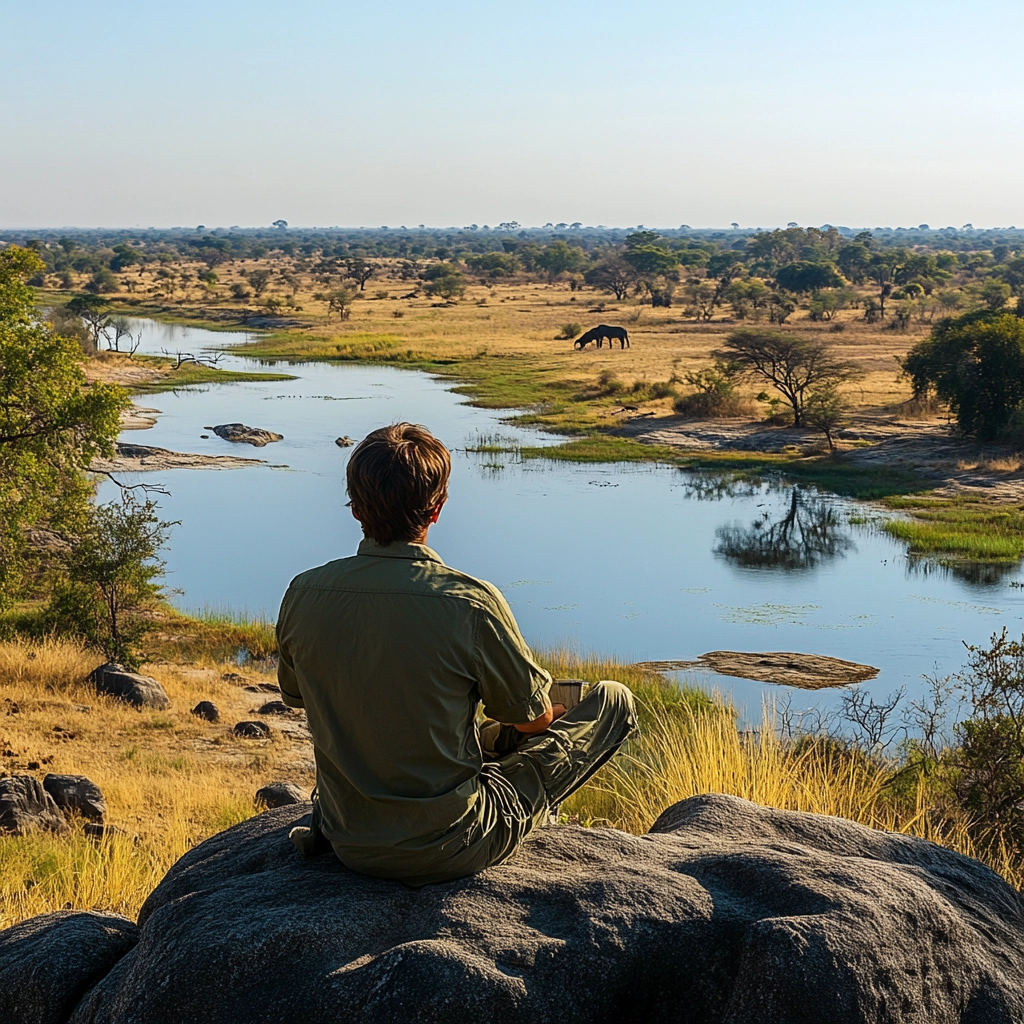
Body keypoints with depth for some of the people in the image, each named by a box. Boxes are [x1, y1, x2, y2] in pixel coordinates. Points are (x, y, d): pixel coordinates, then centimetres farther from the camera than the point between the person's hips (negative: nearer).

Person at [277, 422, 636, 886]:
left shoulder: (303, 594, -10)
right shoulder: (470, 603, -23)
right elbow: (533, 718, -7)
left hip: (349, 847, 6)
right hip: (447, 852, -6)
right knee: (613, 700, 7)